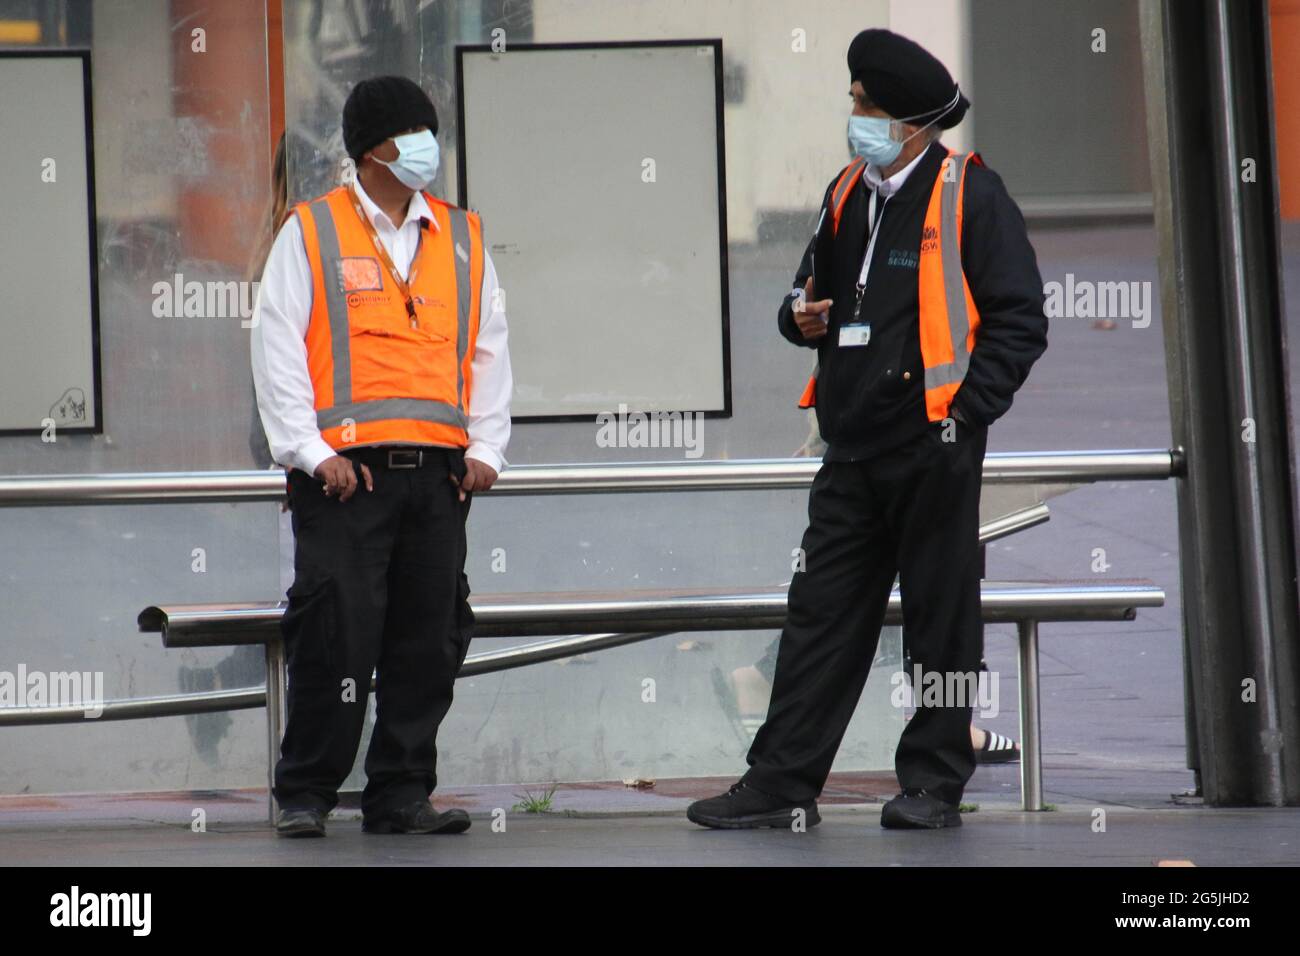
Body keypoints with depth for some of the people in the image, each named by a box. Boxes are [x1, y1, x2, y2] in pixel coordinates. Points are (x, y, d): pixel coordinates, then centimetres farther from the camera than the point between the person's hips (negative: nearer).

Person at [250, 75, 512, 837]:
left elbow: (490, 347, 16)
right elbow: (277, 347, 0)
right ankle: (305, 795, 4)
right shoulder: (311, 233, 4)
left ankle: (401, 795, 13)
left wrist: (486, 447, 5)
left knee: (429, 640, 4)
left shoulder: (463, 237, 15)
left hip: (438, 471, 4)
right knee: (336, 635, -7)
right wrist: (310, 450, -9)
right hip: (346, 471, -4)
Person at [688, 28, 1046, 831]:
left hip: (933, 447, -6)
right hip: (854, 447, 6)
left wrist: (967, 410, -14)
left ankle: (934, 785, 11)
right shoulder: (849, 193, 14)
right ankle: (781, 786, 6)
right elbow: (818, 291, 27)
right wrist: (804, 316, 4)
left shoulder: (970, 194, -6)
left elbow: (1020, 319, -8)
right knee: (821, 614, 5)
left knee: (941, 620, 2)